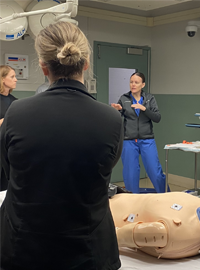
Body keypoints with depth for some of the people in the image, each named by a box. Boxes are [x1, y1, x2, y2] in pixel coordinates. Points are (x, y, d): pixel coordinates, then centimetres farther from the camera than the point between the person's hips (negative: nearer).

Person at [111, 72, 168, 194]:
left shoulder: (150, 98, 5)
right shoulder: (124, 99, 4)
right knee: (130, 174, 5)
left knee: (155, 172, 2)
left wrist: (144, 108, -17)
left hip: (147, 141, 0)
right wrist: (117, 110, -17)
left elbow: (157, 118, -4)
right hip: (129, 141, 0)